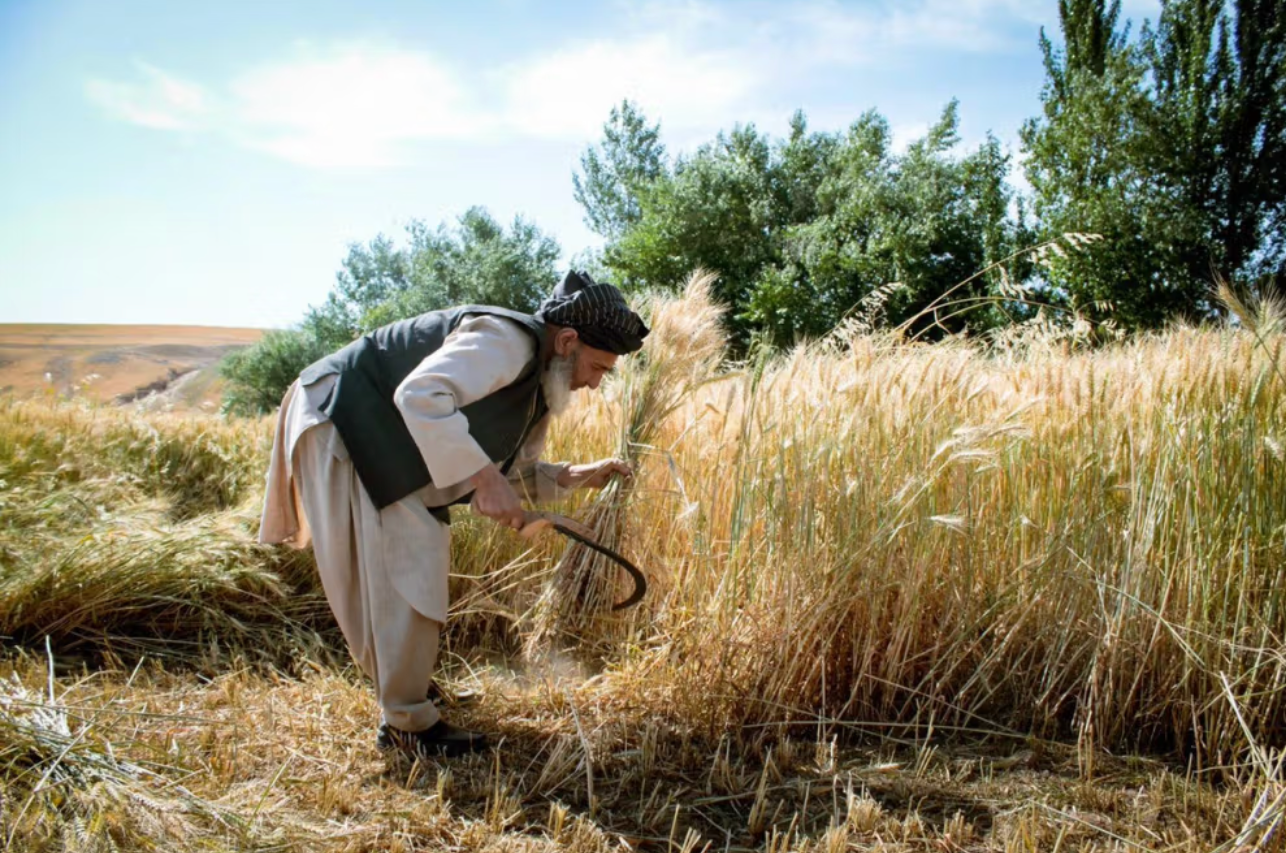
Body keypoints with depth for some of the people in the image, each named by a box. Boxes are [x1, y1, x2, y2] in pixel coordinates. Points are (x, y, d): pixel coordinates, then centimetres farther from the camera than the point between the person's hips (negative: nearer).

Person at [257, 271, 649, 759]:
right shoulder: (507, 340, -25)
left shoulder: (539, 388, 6)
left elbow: (514, 473, 13)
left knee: (423, 558, 18)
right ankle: (407, 724, 1)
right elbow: (421, 394, -39)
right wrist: (483, 476, -40)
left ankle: (398, 683, 38)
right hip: (339, 421, -10)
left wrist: (575, 476, -3)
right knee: (402, 571, -11)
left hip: (382, 447, 10)